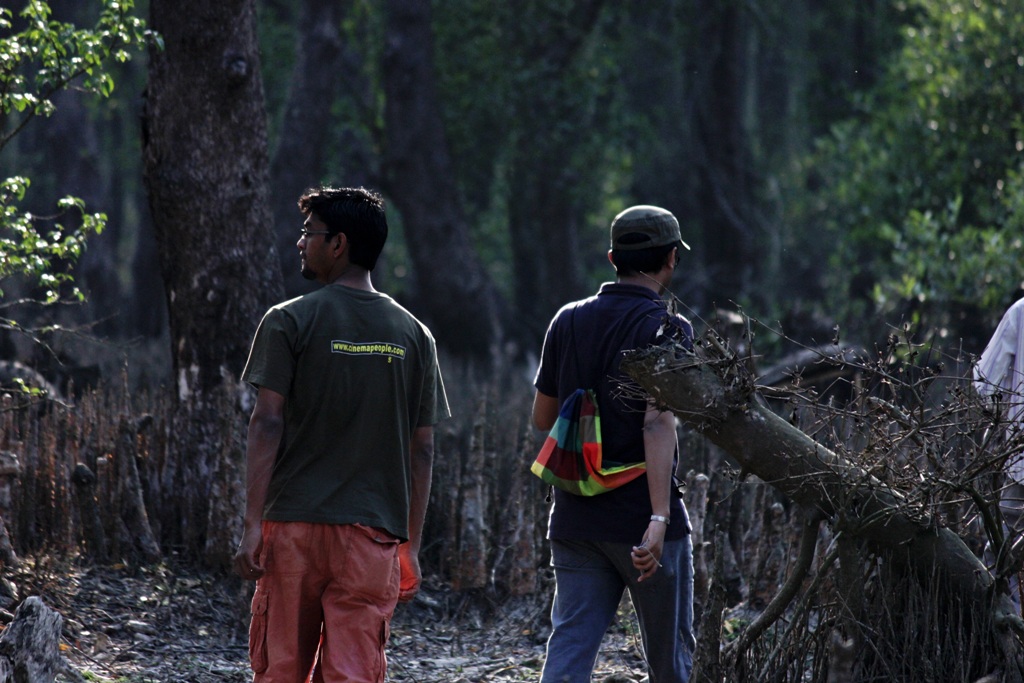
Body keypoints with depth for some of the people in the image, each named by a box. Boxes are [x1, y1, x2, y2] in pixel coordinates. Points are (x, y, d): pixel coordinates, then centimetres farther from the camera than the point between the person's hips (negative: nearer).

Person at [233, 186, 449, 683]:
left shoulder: (289, 322, -2)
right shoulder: (413, 335, 9)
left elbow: (267, 424, -8)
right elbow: (422, 449, 9)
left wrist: (252, 525, -8)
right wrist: (411, 548, 13)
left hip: (294, 526, -2)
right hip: (373, 532, 2)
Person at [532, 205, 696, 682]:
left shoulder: (568, 321, 7)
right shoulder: (666, 329, -10)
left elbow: (542, 418, 14)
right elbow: (658, 422, -22)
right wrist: (659, 518, -30)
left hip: (574, 517, 5)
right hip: (640, 517, -4)